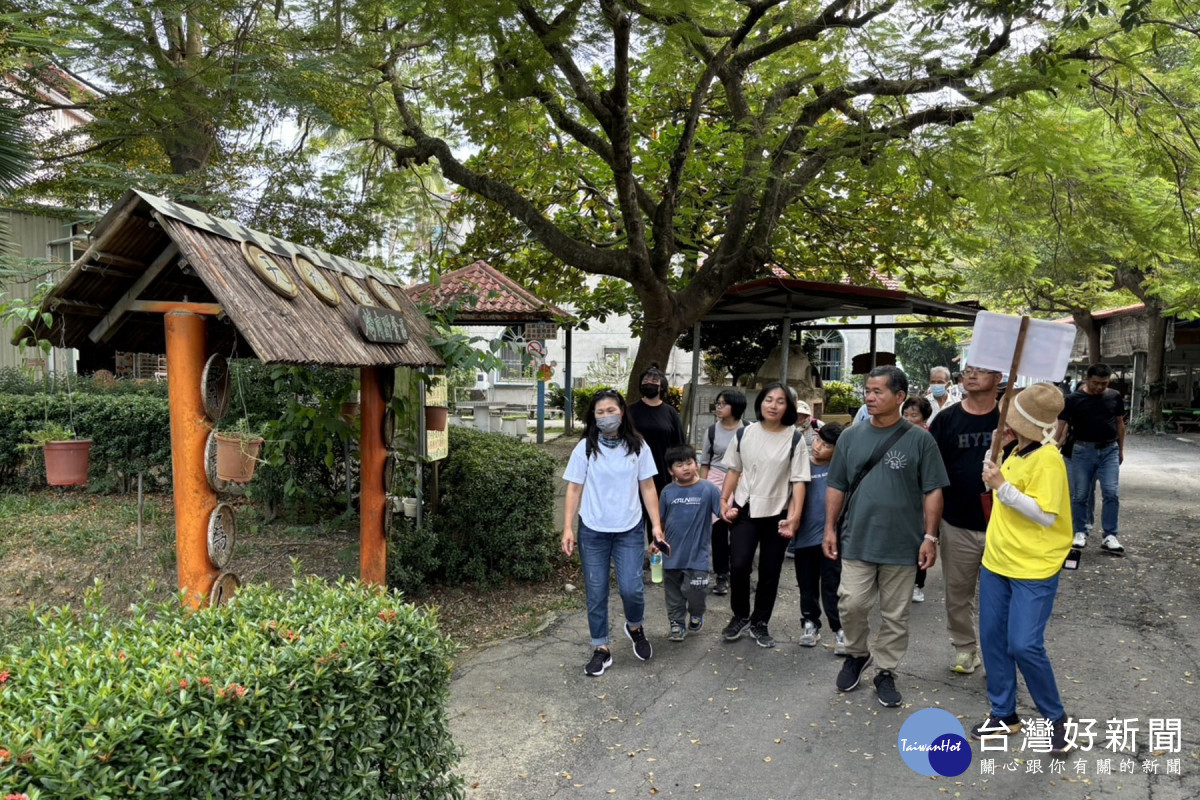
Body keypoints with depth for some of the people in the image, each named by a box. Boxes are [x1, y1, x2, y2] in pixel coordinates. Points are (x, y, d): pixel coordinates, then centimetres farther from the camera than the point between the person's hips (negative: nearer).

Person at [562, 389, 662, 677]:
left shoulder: (638, 447, -1)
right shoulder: (585, 448, -4)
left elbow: (647, 487, 3)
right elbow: (575, 490, -1)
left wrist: (656, 525, -2)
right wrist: (568, 528, -6)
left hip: (629, 530, 0)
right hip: (593, 531, 0)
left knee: (631, 589, -6)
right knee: (596, 593, 6)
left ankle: (634, 628, 27)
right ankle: (601, 649, 22)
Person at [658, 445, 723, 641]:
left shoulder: (708, 489, -10)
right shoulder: (668, 492, -1)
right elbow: (661, 520, 10)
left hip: (697, 554, -3)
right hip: (672, 553, 3)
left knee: (694, 591, 2)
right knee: (673, 592, 13)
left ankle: (696, 616, 33)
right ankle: (677, 623, 31)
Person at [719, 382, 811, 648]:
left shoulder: (795, 439, -6)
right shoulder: (745, 434, 1)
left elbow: (799, 481, -7)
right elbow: (734, 471, 10)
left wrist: (795, 515, -14)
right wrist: (724, 501, 4)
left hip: (777, 514, -1)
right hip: (745, 510, 1)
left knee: (769, 573, 7)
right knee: (738, 566, -8)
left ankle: (759, 623, 26)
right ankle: (740, 616, 17)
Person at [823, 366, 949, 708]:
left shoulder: (919, 439, -5)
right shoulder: (851, 436, 3)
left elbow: (933, 491, -3)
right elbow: (836, 486, 8)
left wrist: (930, 536, -7)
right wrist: (830, 528, 4)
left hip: (902, 544, -2)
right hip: (857, 541, 2)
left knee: (895, 615, 9)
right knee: (851, 605, 0)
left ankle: (885, 672, 26)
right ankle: (857, 654, 27)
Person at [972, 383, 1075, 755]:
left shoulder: (1047, 461, -18)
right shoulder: (1017, 453, 9)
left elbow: (1046, 515, -24)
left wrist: (1003, 487, -26)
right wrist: (995, 479, 10)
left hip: (1033, 570, -9)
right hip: (996, 562, 9)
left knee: (1024, 645, -10)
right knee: (992, 638, 10)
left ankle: (1055, 718, 13)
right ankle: (1004, 714, 24)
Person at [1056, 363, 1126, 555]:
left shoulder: (1115, 397, 4)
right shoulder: (1074, 399, -5)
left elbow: (1120, 423, 13)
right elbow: (1063, 424, -6)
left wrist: (1121, 449, 14)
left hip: (1109, 450, 2)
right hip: (1083, 450, -2)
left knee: (1111, 493, -4)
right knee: (1079, 495, 5)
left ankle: (1109, 536, 3)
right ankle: (1080, 533, 17)